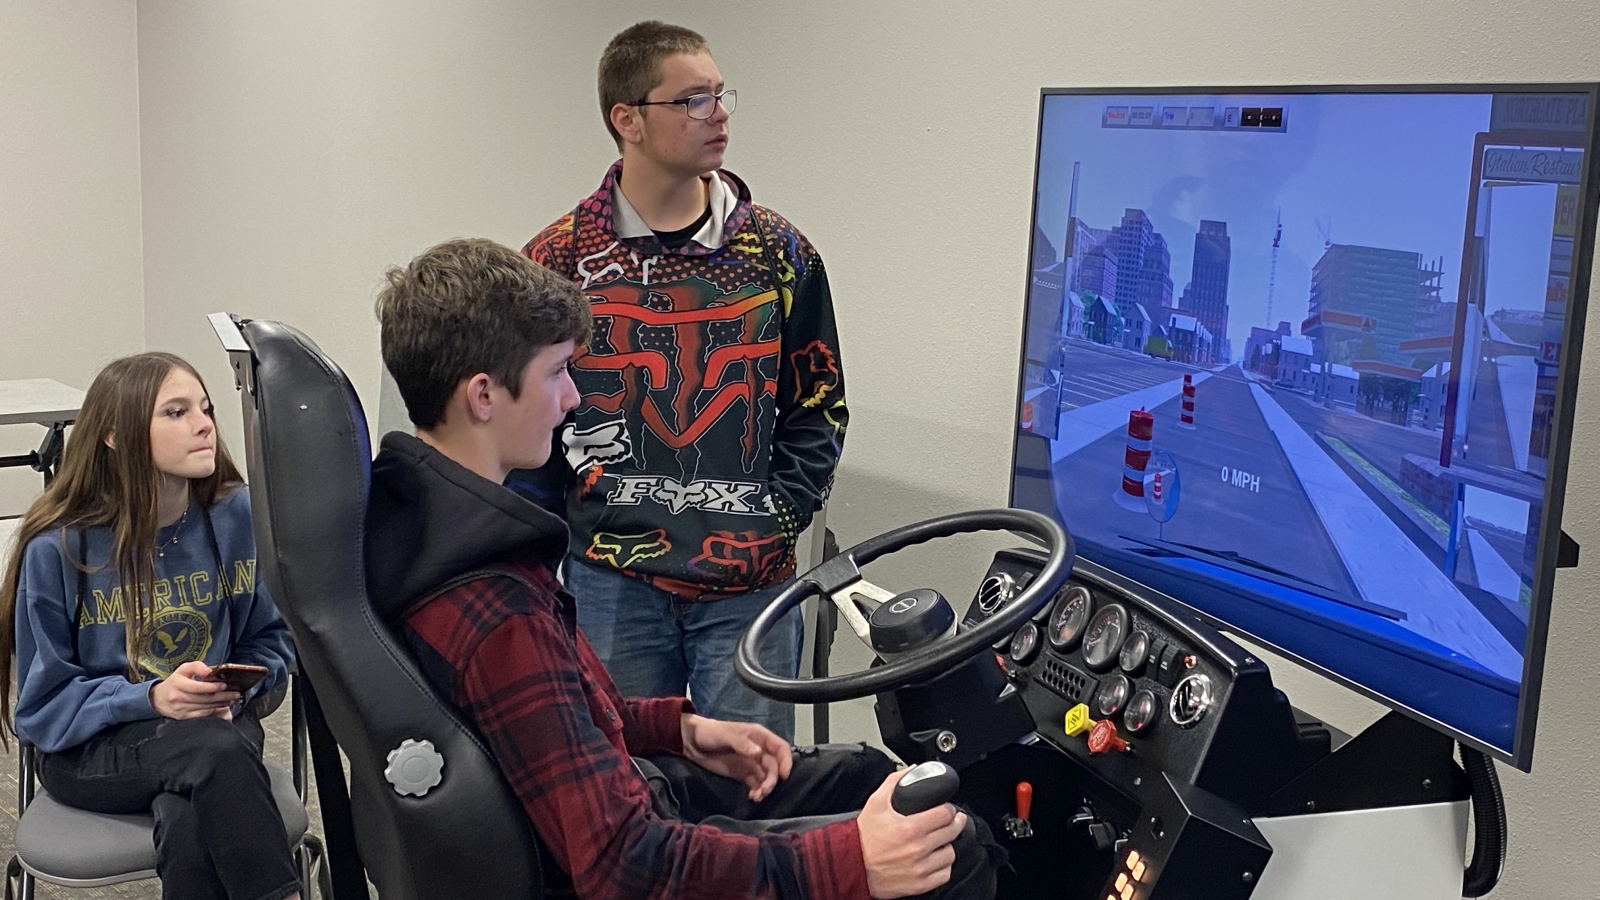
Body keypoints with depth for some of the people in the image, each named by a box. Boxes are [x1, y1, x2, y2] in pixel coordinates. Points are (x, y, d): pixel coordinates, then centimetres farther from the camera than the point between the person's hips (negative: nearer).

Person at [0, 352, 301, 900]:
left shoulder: (241, 516, -4)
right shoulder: (59, 548, -10)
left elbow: (271, 640, 8)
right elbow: (44, 705, -6)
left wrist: (237, 691, -14)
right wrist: (151, 698, -22)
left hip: (220, 726, 2)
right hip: (91, 753, -1)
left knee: (190, 828, -35)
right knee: (216, 748, -34)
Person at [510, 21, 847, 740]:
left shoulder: (777, 252, 3)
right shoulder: (559, 259, 0)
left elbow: (818, 408, 6)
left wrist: (772, 525, -3)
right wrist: (558, 543, -1)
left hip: (751, 586, 1)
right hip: (609, 585, 0)